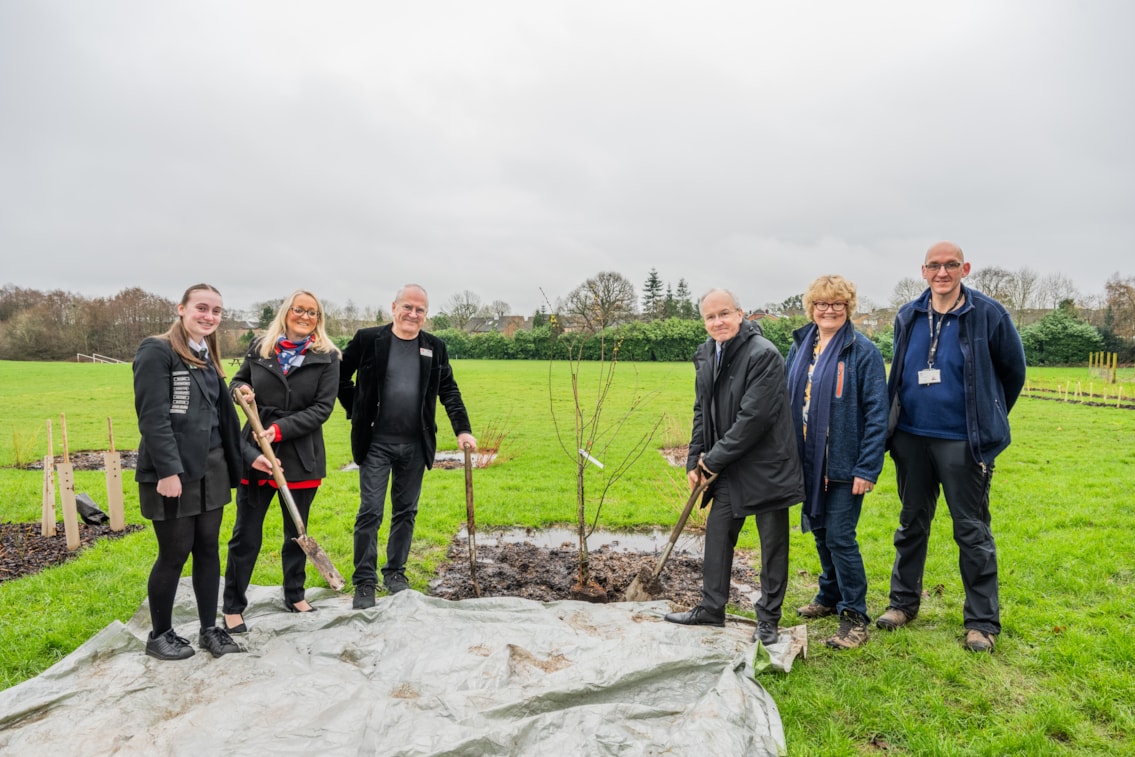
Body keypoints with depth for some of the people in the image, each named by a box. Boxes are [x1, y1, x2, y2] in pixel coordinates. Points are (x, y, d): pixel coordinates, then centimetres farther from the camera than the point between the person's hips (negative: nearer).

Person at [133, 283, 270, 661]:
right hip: (173, 473, -7)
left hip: (211, 470, 7)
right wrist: (167, 470, -22)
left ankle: (209, 628, 24)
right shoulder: (157, 351, -10)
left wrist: (247, 456, 12)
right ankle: (159, 635, 22)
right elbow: (152, 417, -18)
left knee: (208, 549, 12)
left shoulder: (207, 358, 14)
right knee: (175, 554, 3)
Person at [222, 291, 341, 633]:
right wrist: (241, 390, -6)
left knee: (296, 532, 15)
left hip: (301, 455, 0)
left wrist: (281, 429, -18)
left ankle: (294, 595, 33)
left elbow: (323, 408, -8)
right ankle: (233, 607, 19)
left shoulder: (327, 357, -2)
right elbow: (238, 381, 18)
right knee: (246, 535, 4)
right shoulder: (259, 348, 4)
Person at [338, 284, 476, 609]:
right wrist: (356, 410, 2)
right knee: (370, 512, -2)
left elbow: (449, 391, 8)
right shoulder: (368, 339, -4)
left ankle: (395, 572, 26)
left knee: (406, 511, 11)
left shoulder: (434, 347, 5)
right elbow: (340, 376, 7)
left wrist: (463, 430, 0)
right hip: (375, 442, -3)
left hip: (415, 445, 3)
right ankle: (365, 581, 8)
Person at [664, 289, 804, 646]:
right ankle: (711, 609, 30)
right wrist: (695, 460, 7)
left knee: (773, 544, 7)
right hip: (728, 468, 7)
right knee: (717, 535, 14)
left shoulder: (763, 355, -20)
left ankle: (768, 619, 23)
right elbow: (702, 412, 12)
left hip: (766, 467, -7)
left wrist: (715, 459, -17)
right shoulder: (705, 355, 4)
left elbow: (754, 417, -24)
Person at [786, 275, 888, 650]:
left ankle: (854, 616, 11)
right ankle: (830, 595, 36)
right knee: (820, 532, 17)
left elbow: (876, 412, -12)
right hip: (808, 460, 6)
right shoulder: (800, 346, 6)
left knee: (840, 538, -4)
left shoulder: (863, 351, -10)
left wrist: (868, 468, -16)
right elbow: (789, 400, 12)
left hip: (844, 464, -6)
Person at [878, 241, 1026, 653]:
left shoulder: (988, 314, -7)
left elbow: (1014, 370, 5)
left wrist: (990, 418, 13)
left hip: (963, 442, -4)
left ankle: (982, 621, 18)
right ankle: (903, 601, 29)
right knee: (911, 524, 15)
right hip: (911, 438, 4)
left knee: (972, 532, 4)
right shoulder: (907, 317, 4)